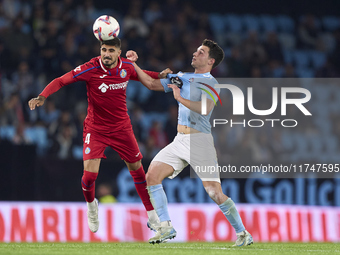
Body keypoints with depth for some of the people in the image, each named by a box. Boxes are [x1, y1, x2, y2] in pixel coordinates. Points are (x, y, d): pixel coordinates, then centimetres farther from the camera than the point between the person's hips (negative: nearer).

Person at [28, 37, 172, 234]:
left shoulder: (127, 66, -8)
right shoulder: (91, 69, -20)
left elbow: (140, 75, 17)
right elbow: (61, 81, -18)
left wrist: (160, 75, 0)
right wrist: (42, 97, -33)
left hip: (122, 127, 3)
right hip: (95, 128, -3)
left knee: (137, 169, 7)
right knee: (90, 173, -15)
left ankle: (152, 216, 22)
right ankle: (91, 205, 20)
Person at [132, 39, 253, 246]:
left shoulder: (210, 83, -7)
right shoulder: (182, 78, 16)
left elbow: (205, 107, -24)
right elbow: (152, 84, 21)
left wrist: (180, 98, -22)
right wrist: (133, 65, 17)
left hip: (200, 142, -7)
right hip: (180, 141, 7)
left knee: (214, 192, -13)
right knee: (152, 175, -8)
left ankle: (242, 234, 2)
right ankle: (167, 228, -2)